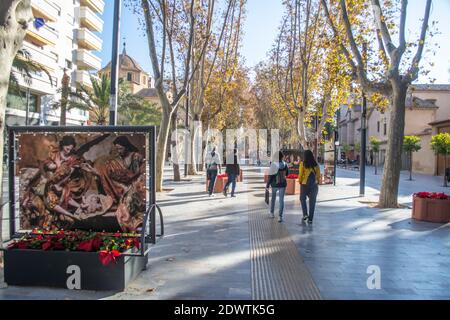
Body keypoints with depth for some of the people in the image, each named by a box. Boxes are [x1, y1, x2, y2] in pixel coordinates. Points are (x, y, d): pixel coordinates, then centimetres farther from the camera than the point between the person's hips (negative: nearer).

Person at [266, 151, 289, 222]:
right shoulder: (285, 164, -5)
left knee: (273, 198, 20)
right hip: (283, 184, 1)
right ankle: (280, 216, -4)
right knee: (281, 200, 4)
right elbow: (287, 174, 10)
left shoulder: (273, 164, -16)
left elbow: (271, 176, -14)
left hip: (275, 184, -1)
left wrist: (267, 185, -5)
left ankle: (272, 213, 31)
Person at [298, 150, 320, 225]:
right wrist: (318, 182, 15)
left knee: (302, 199, 20)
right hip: (314, 185, 2)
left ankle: (305, 214, 7)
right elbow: (318, 175, 2)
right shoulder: (316, 164, 0)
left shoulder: (302, 164, -8)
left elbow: (300, 174, -9)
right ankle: (310, 219, 12)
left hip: (305, 184, -2)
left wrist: (300, 182, 7)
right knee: (312, 202, 10)